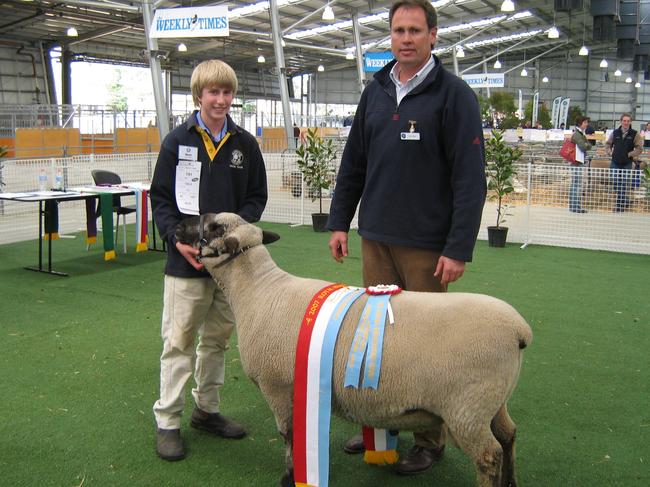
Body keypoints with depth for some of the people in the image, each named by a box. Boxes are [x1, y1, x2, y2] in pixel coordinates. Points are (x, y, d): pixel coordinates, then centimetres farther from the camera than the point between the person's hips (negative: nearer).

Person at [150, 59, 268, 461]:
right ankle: (168, 421, 14)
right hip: (186, 258, -3)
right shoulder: (178, 141, -3)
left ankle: (207, 409, 31)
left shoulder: (244, 143, 4)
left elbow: (257, 197, 6)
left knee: (218, 338, 15)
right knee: (179, 341, 2)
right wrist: (177, 238, -16)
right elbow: (161, 198, -2)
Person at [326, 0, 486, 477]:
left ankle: (430, 439, 21)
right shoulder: (375, 92, 10)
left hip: (427, 244, -5)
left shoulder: (454, 94, -7)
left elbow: (470, 178, -12)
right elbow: (353, 163, 15)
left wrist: (459, 248, -16)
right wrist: (340, 221, 11)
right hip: (376, 238, 5)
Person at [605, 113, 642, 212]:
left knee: (624, 185, 0)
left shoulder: (635, 134, -4)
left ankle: (620, 205, 8)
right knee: (616, 184, 7)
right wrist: (610, 152, 2)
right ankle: (625, 202, 26)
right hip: (615, 163, 3)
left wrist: (629, 154, -11)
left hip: (627, 164, -3)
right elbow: (608, 144, 17)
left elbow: (639, 148, -3)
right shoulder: (615, 132, 4)